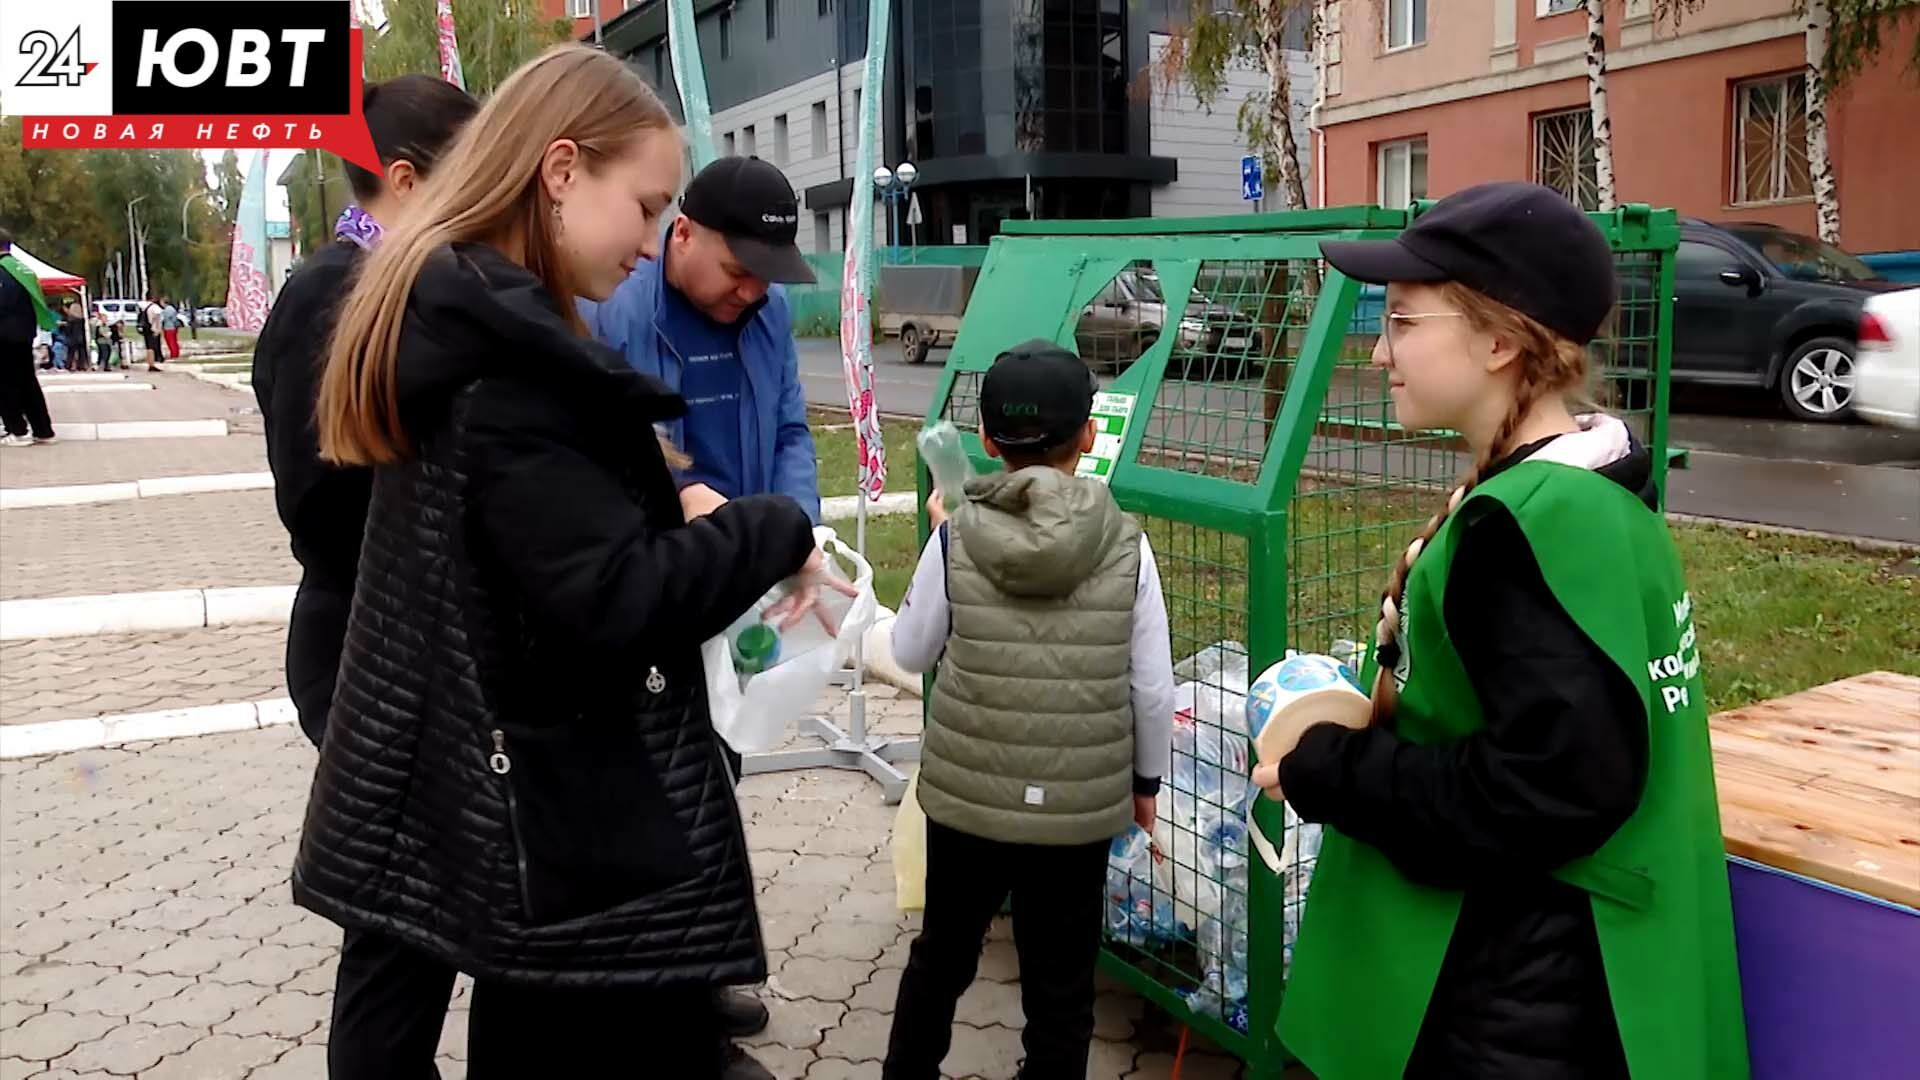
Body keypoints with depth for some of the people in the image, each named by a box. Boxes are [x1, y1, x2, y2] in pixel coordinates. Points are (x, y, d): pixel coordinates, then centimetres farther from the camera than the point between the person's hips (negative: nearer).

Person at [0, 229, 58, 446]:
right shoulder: (23, 269, 11)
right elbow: (36, 301, 15)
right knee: (28, 382, 12)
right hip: (24, 333, 8)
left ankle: (18, 431, 2)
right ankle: (43, 430, 12)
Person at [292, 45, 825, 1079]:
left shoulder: (450, 322, 10)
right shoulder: (508, 351, -21)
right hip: (579, 830, -10)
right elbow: (613, 601, -25)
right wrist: (774, 530, -12)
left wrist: (670, 515, 5)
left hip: (512, 807, 10)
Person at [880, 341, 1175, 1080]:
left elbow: (910, 653, 3)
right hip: (1082, 806, -1)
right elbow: (1152, 689, -5)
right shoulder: (1126, 544, -10)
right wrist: (1145, 780, 12)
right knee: (1061, 986, 13)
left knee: (942, 954, 23)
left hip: (966, 797, 1)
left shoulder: (956, 539, -11)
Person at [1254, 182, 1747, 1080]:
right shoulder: (1585, 496, 6)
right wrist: (1350, 745, 3)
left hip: (1516, 994, -9)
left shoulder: (1539, 520, -24)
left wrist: (1325, 772, -18)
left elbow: (1551, 785, -29)